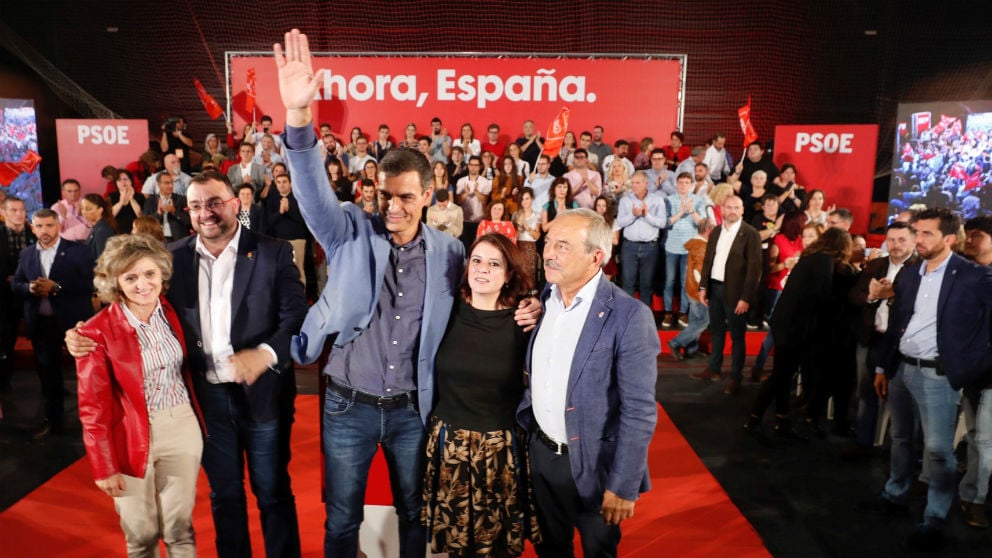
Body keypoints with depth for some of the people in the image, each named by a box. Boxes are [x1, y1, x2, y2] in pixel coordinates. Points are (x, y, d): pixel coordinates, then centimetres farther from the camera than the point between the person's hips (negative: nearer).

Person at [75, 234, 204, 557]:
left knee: (180, 529, 13)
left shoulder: (172, 312, -3)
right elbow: (93, 406, -9)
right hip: (131, 437, -2)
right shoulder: (97, 332, -15)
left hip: (182, 429, 3)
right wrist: (103, 466, -7)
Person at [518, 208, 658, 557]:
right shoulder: (544, 298, -2)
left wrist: (623, 486, -18)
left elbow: (639, 411, -19)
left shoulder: (629, 316, -21)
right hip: (540, 453, 5)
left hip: (591, 463, -5)